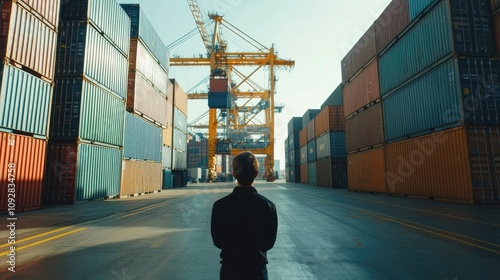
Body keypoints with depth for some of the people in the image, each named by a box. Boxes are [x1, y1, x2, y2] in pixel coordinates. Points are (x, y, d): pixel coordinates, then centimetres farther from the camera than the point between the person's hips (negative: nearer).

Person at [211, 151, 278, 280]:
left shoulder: (220, 205, -16)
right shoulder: (268, 206, -17)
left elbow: (217, 241, -4)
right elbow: (269, 243, -6)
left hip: (229, 269, 1)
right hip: (257, 269, 0)